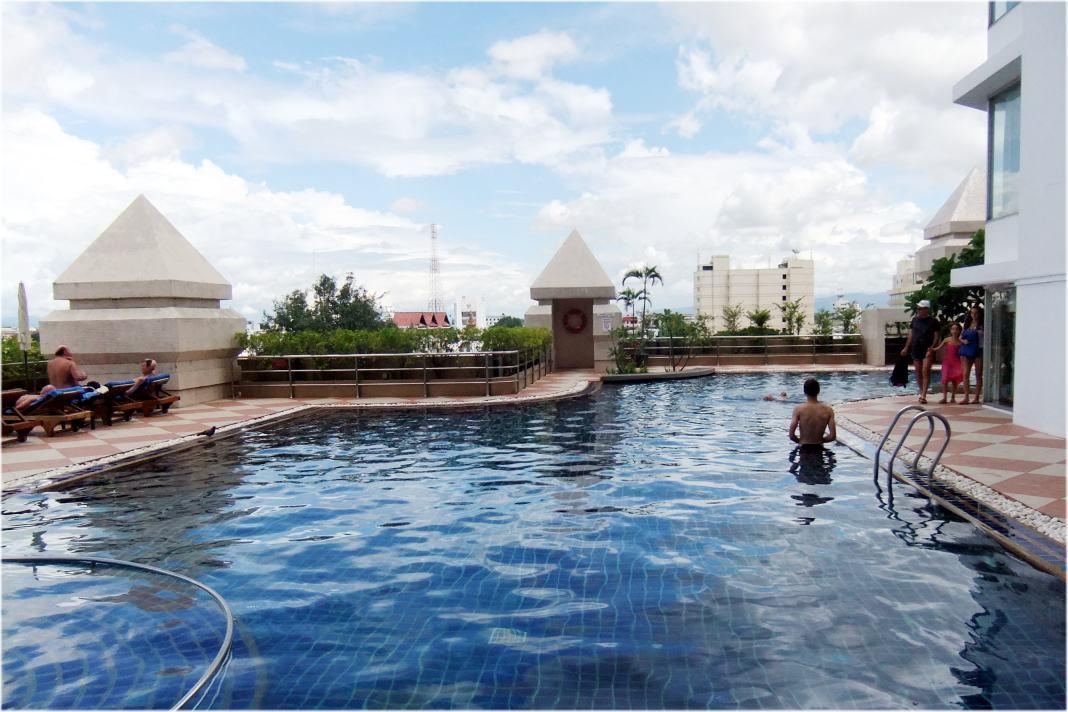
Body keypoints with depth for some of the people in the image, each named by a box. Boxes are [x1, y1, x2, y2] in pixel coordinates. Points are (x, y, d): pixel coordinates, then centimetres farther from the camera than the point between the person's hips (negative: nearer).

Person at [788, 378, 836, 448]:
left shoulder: (798, 409, -13)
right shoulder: (828, 410, -6)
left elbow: (791, 435, -15)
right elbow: (833, 436, -9)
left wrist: (800, 441, 5)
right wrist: (821, 440, 10)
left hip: (803, 448, -2)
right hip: (819, 448, 2)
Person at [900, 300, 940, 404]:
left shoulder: (933, 321, -1)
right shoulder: (915, 320, 10)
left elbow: (936, 337, -2)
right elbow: (911, 335, 14)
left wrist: (932, 348, -15)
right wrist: (906, 348, 10)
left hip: (927, 350, -4)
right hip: (916, 349, 4)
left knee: (925, 371, -14)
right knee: (918, 372, 8)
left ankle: (923, 395, -16)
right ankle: (921, 392, 22)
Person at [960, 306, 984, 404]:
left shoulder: (982, 325, 0)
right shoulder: (967, 324, 12)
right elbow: (960, 337, 17)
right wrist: (964, 341, -3)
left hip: (978, 351, -4)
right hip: (966, 351, 4)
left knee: (978, 375, 3)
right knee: (965, 374, -2)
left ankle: (977, 398, 7)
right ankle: (966, 397, -1)